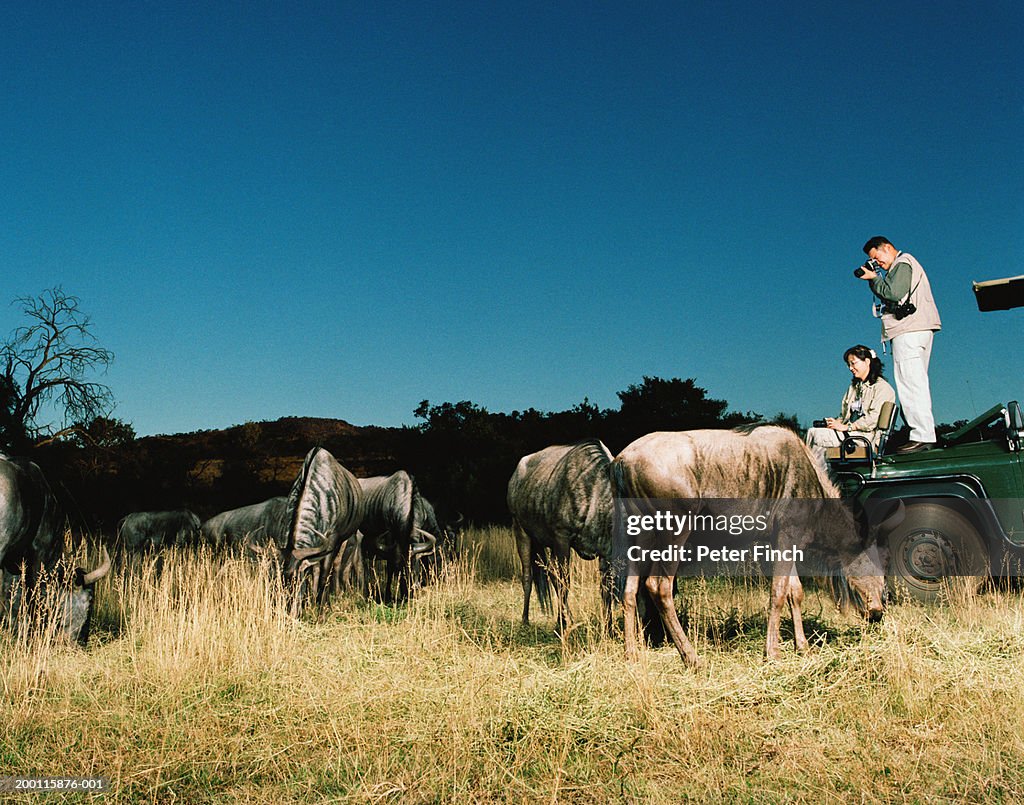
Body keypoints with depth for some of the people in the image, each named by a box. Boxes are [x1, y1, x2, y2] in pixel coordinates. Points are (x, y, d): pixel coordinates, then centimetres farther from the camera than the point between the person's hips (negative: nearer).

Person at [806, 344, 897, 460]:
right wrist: (837, 422, -1)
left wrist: (846, 427, -17)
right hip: (849, 433, 7)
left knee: (816, 435, -25)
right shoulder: (853, 387, 26)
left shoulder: (882, 387, -1)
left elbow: (873, 418, -14)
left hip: (866, 436, -7)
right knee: (812, 432, -20)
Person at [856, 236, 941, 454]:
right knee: (917, 383, 8)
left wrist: (874, 278, -5)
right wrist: (873, 278, 11)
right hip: (918, 330, 11)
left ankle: (922, 436, -16)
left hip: (909, 330, -11)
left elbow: (894, 294, -18)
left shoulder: (903, 263, -4)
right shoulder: (904, 264, 27)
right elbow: (889, 294, 21)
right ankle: (925, 435, 7)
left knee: (910, 382, -13)